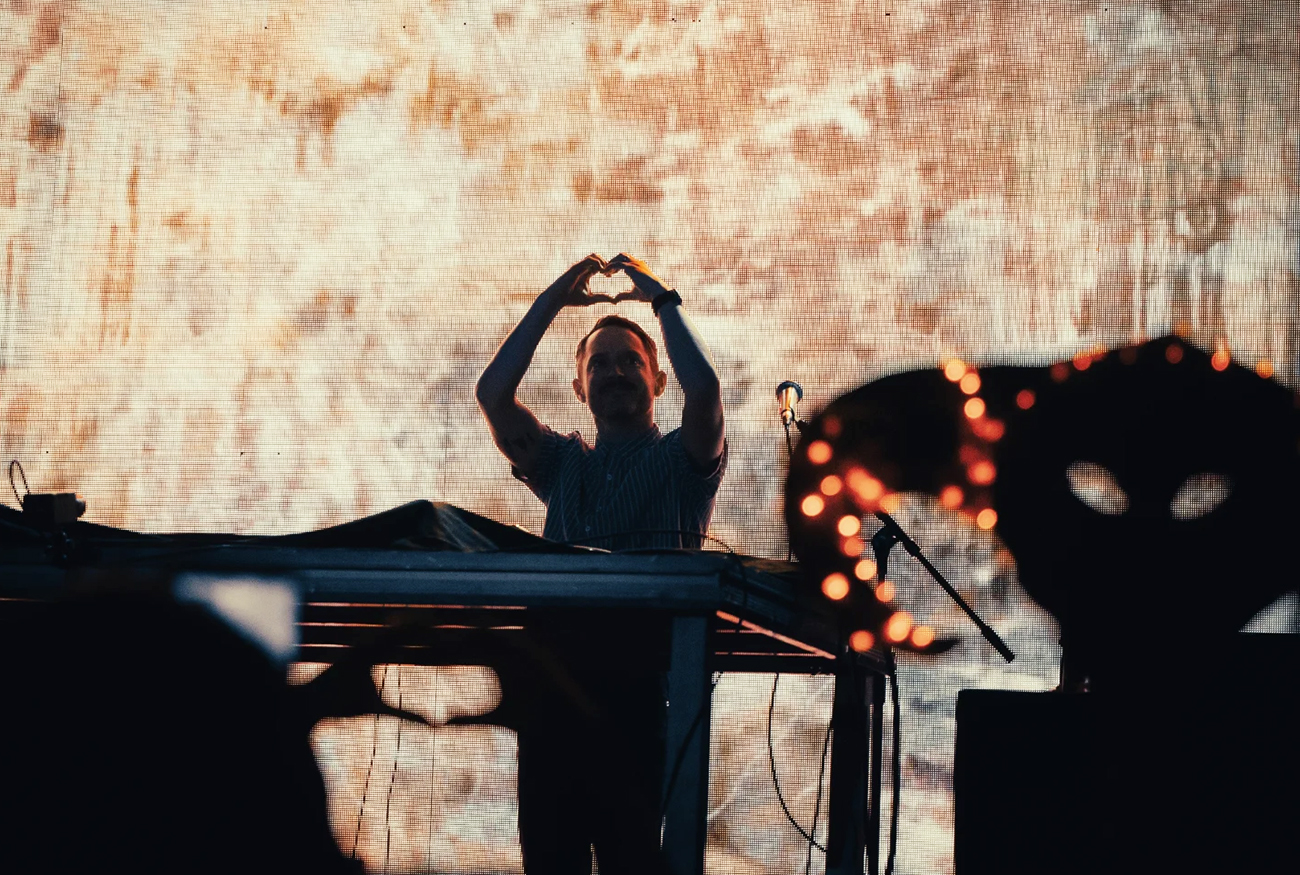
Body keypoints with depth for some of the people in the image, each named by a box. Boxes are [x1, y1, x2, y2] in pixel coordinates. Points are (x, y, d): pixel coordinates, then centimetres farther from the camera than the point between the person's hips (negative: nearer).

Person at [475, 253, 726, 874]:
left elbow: (703, 386, -4)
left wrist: (660, 297, 8)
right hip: (557, 659, 3)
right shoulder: (564, 465, 26)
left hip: (644, 662, -3)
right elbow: (493, 394, 13)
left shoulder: (680, 461, 17)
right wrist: (552, 302, 16)